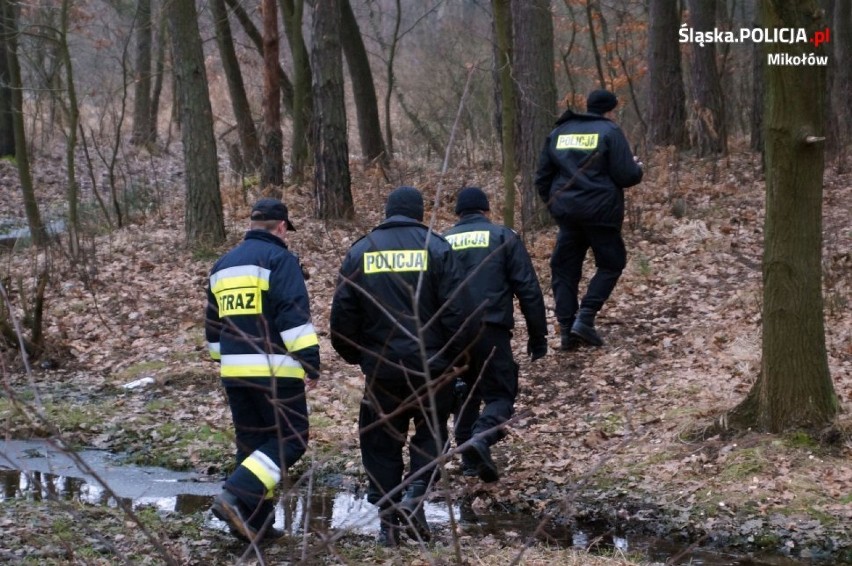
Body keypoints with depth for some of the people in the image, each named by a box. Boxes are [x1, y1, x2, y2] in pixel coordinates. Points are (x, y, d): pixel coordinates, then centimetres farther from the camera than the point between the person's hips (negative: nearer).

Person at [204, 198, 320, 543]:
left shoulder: (223, 265, 18)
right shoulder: (279, 259, -6)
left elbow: (214, 324, 25)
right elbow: (295, 315, -16)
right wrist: (310, 360, -16)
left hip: (235, 371, 8)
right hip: (274, 369, -8)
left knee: (251, 443, 14)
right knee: (290, 439, -3)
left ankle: (255, 522, 13)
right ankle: (236, 496, -18)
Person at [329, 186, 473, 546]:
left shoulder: (360, 251, 4)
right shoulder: (436, 247, -3)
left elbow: (342, 313, 2)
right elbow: (456, 310, -8)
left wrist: (353, 355, 16)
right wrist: (453, 356, 5)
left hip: (381, 368, 2)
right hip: (431, 367, -1)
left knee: (382, 442, 11)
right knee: (430, 432, 15)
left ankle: (386, 515, 10)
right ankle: (415, 493, -5)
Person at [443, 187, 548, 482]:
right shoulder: (503, 237, 5)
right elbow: (528, 290, 0)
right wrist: (538, 335, 5)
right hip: (490, 331, -3)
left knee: (464, 395, 20)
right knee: (500, 394, 4)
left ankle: (469, 458, 17)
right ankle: (482, 437, -23)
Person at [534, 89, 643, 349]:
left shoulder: (559, 132, 12)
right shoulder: (609, 132, -4)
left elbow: (542, 176, 14)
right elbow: (626, 175, -9)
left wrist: (553, 202, 26)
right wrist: (637, 168, 12)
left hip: (566, 211, 5)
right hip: (600, 211, -5)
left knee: (565, 269, 11)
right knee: (611, 264, 9)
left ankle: (566, 328, 5)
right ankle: (585, 318, -6)